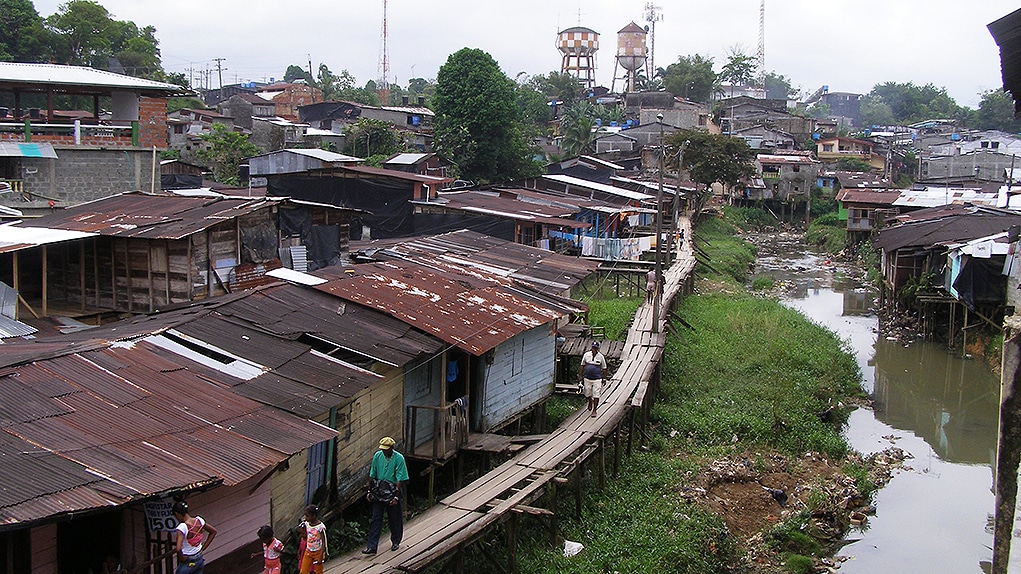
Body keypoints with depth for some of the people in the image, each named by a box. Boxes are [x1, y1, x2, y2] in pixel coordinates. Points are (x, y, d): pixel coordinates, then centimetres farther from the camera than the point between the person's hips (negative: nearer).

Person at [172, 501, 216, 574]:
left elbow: (178, 549, -37)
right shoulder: (199, 520, -8)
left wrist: (182, 558, -17)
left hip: (188, 562, -6)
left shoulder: (182, 527, -27)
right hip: (200, 559, 6)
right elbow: (213, 532, 7)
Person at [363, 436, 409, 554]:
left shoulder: (399, 458, -13)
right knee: (375, 520, 0)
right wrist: (369, 491, 7)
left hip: (392, 493, -3)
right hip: (378, 493, 3)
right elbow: (372, 475, 8)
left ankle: (395, 542, 30)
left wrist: (396, 496, -16)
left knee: (395, 520, 10)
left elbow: (400, 479, -13)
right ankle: (371, 546, 2)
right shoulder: (377, 456, -1)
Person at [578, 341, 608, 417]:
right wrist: (580, 375, 6)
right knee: (587, 394, 13)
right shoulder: (586, 355, -1)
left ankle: (594, 410, 5)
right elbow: (582, 365, 8)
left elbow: (604, 368, 4)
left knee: (596, 395, -5)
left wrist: (604, 379, 4)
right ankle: (590, 402, 45)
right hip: (587, 378, 2)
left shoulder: (601, 357, -4)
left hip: (597, 379, -2)